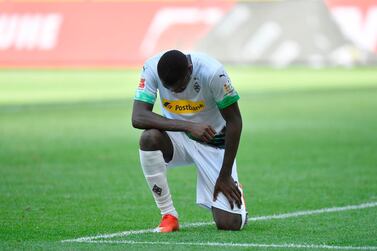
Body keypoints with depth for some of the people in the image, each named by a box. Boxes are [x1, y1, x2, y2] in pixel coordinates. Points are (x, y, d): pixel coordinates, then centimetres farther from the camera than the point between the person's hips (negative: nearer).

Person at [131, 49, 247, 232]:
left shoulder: (212, 72, -26)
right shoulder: (152, 68, -21)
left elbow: (234, 122, -17)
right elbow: (137, 117, -30)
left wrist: (225, 176, -16)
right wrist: (188, 126, -40)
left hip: (213, 143, -2)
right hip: (177, 138, 2)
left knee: (230, 224, -16)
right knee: (149, 137, -35)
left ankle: (233, 190, 23)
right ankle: (168, 216, -18)